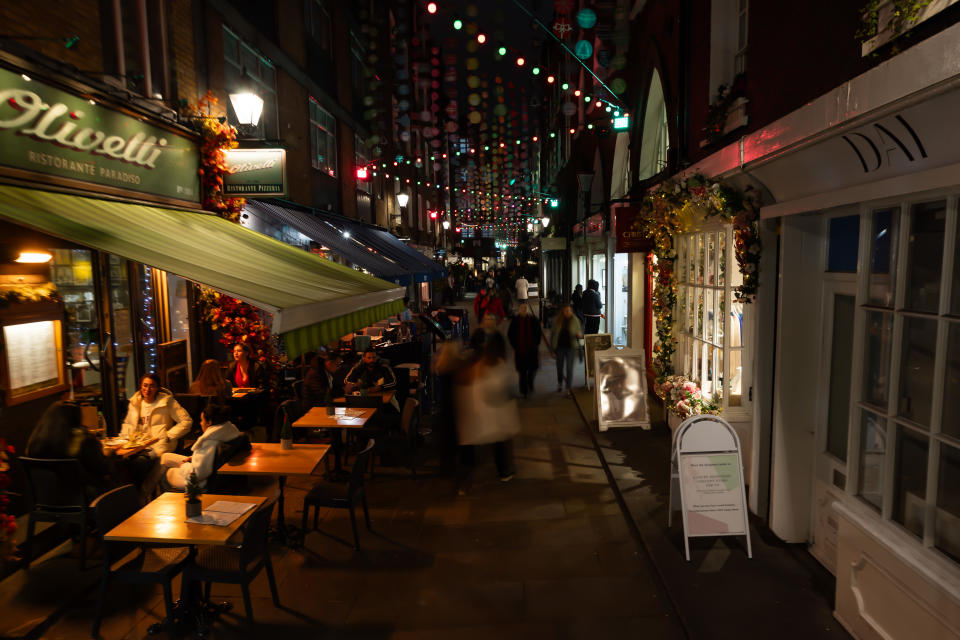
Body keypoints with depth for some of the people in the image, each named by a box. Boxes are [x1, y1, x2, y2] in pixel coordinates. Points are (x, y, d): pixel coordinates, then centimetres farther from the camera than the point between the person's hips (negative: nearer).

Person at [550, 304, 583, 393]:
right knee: (559, 366, 14)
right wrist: (552, 346, 6)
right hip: (560, 346, 2)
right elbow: (553, 333, 7)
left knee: (569, 368, -2)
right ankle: (560, 384, 40)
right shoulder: (556, 320, -2)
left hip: (570, 346, -2)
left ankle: (568, 388, 8)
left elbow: (579, 332, 2)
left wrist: (579, 335, -22)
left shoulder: (575, 320, -5)